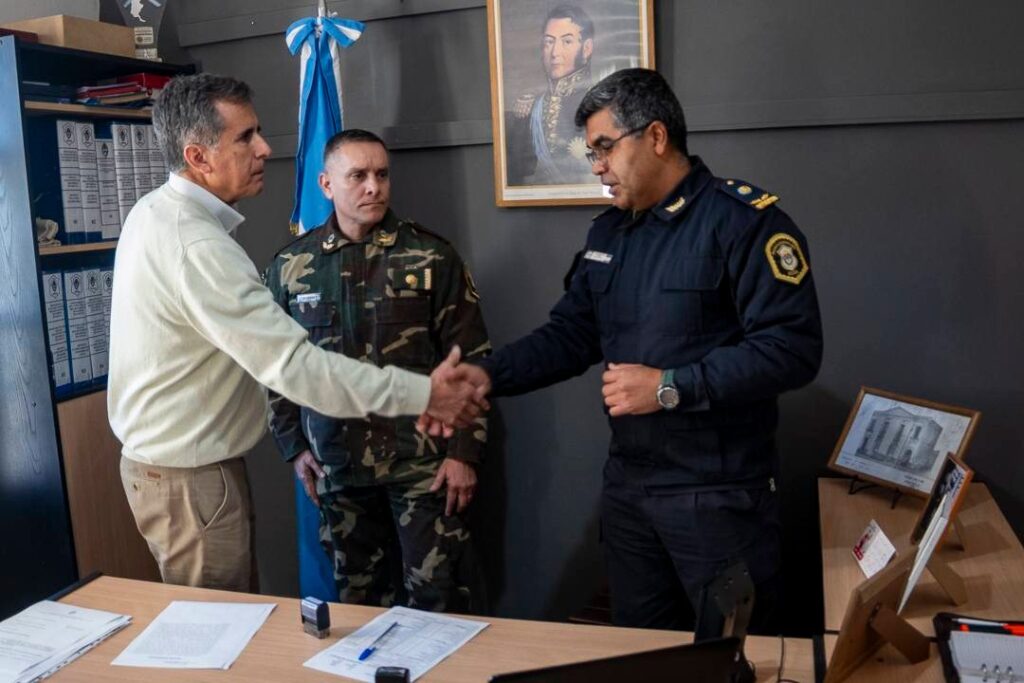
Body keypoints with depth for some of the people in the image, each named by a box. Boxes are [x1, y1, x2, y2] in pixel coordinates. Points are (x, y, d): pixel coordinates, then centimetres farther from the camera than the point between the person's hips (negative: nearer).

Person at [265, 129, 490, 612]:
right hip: (336, 466, 3)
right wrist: (294, 447, 10)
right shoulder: (290, 267, 4)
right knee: (357, 598, 16)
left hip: (423, 462, -2)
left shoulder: (431, 257, -4)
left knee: (439, 595, 3)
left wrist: (464, 451, -7)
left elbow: (470, 361, -4)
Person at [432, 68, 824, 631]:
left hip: (720, 492, -7)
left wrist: (671, 388, -22)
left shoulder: (743, 219, -14)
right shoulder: (606, 233, 10)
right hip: (627, 483, 7)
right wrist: (487, 375, -5)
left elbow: (792, 347, -20)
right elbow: (570, 335, 9)